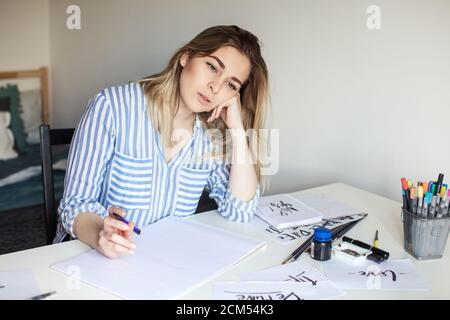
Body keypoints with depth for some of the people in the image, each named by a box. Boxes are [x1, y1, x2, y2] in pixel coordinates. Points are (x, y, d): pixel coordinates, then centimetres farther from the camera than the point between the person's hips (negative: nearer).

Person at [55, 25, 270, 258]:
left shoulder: (213, 133, 0)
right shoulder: (112, 106, -13)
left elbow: (241, 211, -7)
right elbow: (77, 204, -12)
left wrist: (237, 128, -12)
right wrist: (100, 236, -34)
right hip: (91, 254, -1)